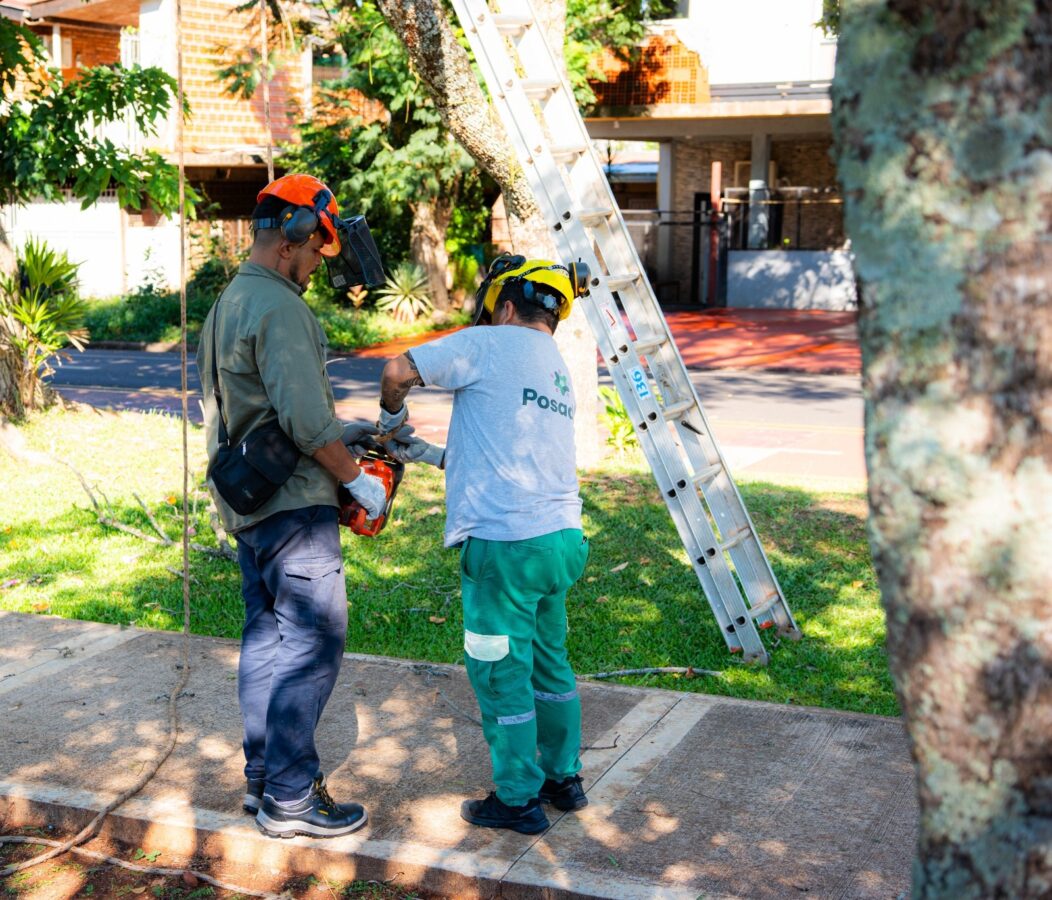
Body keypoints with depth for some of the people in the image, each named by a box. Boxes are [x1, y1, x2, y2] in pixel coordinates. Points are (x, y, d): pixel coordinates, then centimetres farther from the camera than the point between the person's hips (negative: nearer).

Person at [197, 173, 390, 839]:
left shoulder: (228, 304, 16)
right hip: (294, 506, -10)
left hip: (246, 503, 10)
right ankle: (290, 799, 0)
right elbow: (304, 419, -24)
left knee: (267, 636, 16)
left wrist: (339, 432, 19)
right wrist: (357, 478, -13)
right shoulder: (280, 309, -17)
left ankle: (263, 777, 24)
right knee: (313, 643, -5)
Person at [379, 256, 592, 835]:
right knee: (549, 664, 21)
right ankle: (563, 779, 34)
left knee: (501, 678, 5)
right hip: (563, 539, 8)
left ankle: (518, 801, 17)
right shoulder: (558, 372, 18)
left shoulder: (490, 345, -7)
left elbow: (398, 370, -9)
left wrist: (392, 414, 12)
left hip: (506, 545, -8)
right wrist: (428, 455, 29)